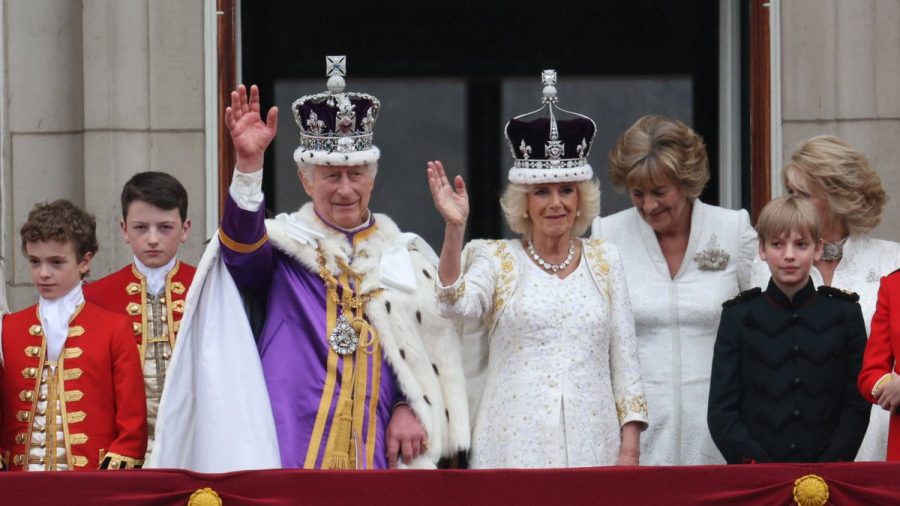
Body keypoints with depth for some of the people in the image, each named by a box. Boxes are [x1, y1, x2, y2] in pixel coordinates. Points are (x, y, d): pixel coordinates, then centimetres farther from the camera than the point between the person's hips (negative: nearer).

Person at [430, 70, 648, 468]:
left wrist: (630, 447, 4)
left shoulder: (604, 260, 12)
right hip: (516, 448, -2)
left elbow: (624, 359, 11)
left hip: (592, 446, 2)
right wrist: (454, 229, -25)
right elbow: (458, 305, -15)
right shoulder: (497, 259, 6)